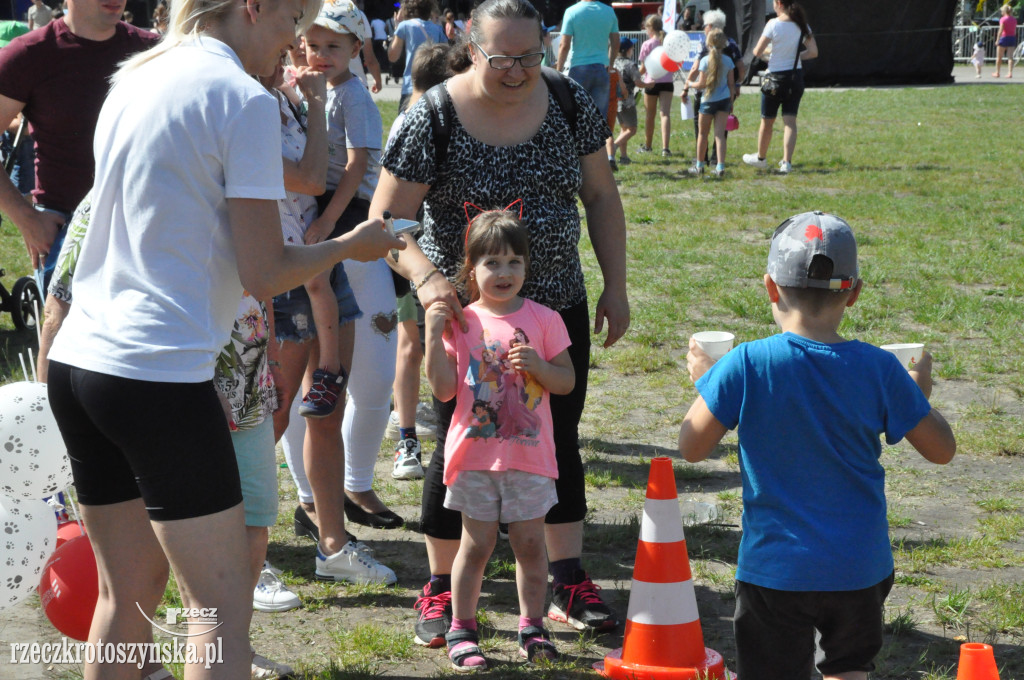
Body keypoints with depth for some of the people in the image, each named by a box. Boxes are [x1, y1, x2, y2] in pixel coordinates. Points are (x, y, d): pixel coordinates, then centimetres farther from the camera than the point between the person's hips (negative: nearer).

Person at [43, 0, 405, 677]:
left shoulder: (134, 78, 15)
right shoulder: (245, 101, -9)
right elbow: (265, 274, -9)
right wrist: (352, 245, 6)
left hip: (78, 360, 8)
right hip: (161, 373, -8)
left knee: (128, 590, 17)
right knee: (226, 605, -1)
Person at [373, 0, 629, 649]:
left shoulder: (570, 102, -5)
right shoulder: (433, 118, -16)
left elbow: (601, 195, 6)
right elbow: (387, 219, -16)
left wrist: (616, 285, 3)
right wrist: (425, 274, -35)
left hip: (558, 305, 4)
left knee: (559, 441, 10)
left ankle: (570, 584, 23)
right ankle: (442, 590, 18)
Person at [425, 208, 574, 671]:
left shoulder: (542, 320, 1)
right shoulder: (460, 321, -1)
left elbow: (567, 381, 3)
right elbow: (443, 390, -6)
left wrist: (538, 366, -16)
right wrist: (434, 336, -13)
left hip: (530, 454, 1)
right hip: (475, 454, -1)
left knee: (529, 542, 6)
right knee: (476, 543, 4)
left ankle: (532, 626, 21)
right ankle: (462, 629, 16)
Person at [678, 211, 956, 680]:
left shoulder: (747, 365, -14)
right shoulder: (879, 369, -8)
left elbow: (692, 447, -8)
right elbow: (941, 449, 0)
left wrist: (705, 380, 8)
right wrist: (920, 393, 18)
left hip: (776, 569, -2)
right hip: (860, 568, 2)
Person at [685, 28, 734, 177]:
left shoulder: (705, 60, -11)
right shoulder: (727, 60, 0)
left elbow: (701, 84, -11)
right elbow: (731, 84, 4)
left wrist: (690, 84, 8)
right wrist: (731, 101, 15)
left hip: (708, 100, -3)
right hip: (724, 99, 3)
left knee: (703, 133, 11)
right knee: (720, 134, 2)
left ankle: (699, 166, 19)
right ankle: (720, 167, -6)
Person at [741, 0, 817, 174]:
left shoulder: (774, 24, -14)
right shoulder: (802, 25, 1)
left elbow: (757, 52, -13)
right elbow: (813, 52, 1)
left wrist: (766, 51, 9)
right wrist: (795, 55, 11)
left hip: (775, 76, -4)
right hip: (796, 76, 4)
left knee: (767, 121, 13)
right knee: (790, 121, 3)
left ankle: (761, 158, 28)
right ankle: (787, 162, -8)